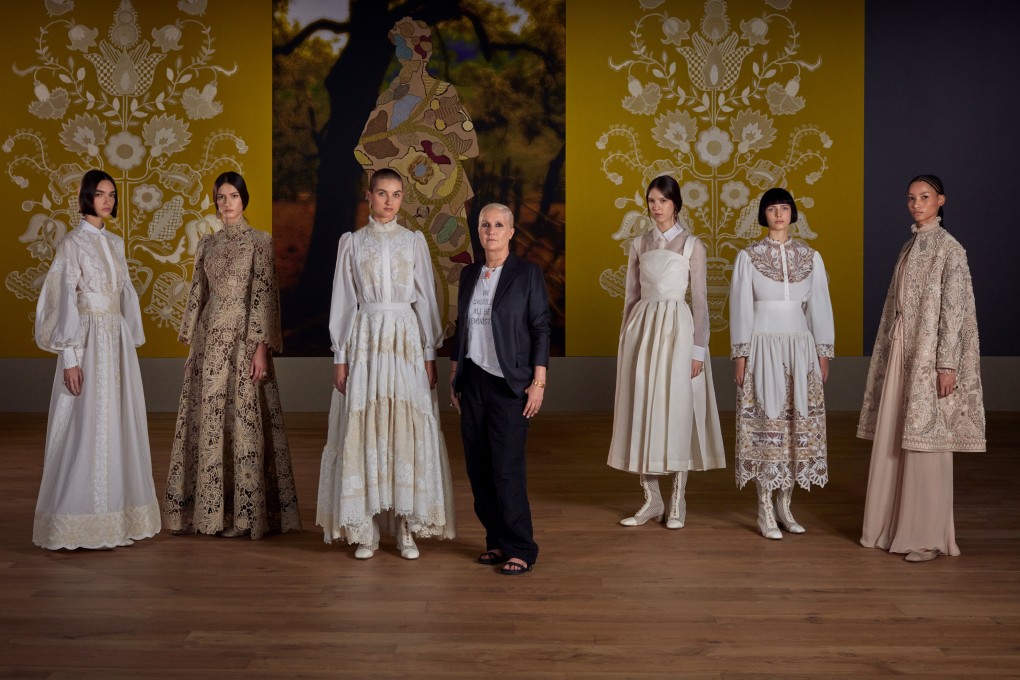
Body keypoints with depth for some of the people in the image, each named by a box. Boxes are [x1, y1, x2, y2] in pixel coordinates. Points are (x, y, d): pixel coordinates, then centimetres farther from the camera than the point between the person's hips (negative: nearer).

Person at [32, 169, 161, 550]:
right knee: (87, 430, -5)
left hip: (119, 343, 7)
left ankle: (117, 516, 16)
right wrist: (70, 358, -16)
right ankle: (81, 523, 2)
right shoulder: (72, 244, -7)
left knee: (119, 427, 8)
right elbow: (64, 303, -11)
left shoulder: (115, 243, 14)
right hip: (88, 345, -7)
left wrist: (131, 343, 13)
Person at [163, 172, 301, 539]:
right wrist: (191, 341, 10)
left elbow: (265, 295, -9)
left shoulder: (260, 241, -3)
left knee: (243, 419, -4)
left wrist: (262, 347, -16)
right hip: (209, 339, 5)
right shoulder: (207, 243, 13)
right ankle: (205, 508, 14)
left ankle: (243, 512, 4)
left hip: (244, 338, -5)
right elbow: (197, 294, 15)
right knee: (206, 420, 5)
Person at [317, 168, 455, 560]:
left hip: (406, 339, 0)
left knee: (409, 430, -1)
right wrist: (340, 357, 0)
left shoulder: (414, 241, 8)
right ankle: (365, 530, 8)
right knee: (363, 431, -1)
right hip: (365, 339, 0)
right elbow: (343, 301, 6)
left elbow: (426, 297, 6)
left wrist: (430, 354, 0)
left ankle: (407, 529, 7)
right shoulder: (351, 242, 6)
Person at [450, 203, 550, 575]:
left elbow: (541, 328, -6)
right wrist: (454, 377, 14)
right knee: (479, 467, 6)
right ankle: (497, 541, 18)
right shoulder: (469, 274, 11)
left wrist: (539, 382, -11)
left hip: (509, 384, -5)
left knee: (507, 467, -7)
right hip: (473, 381, 5)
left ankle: (520, 549, 3)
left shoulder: (527, 273, -4)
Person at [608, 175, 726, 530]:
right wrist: (625, 341, 9)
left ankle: (677, 503, 9)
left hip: (676, 328, -4)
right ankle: (652, 500, 13)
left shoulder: (692, 245, 0)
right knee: (643, 411, 3)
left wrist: (698, 349, -8)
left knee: (676, 412, -2)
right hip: (642, 328, 4)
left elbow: (700, 299, -2)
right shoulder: (639, 244, 11)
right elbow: (631, 295, 13)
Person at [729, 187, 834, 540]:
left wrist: (823, 354, 5)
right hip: (763, 345, -3)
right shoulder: (748, 256, 0)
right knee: (766, 421, -2)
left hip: (800, 346, 3)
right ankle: (765, 511, 4)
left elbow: (820, 306, 9)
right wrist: (740, 356, -6)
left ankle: (784, 505, 15)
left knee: (797, 423, 4)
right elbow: (740, 308, -1)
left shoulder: (811, 256, 8)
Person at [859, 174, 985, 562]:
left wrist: (946, 365, -18)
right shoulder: (910, 247, 15)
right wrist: (888, 353, 14)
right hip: (901, 352, 8)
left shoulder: (949, 249, -7)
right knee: (893, 440, 9)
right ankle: (891, 527, 18)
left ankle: (929, 536, 4)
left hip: (929, 355, -7)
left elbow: (954, 311, -13)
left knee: (926, 444, -4)